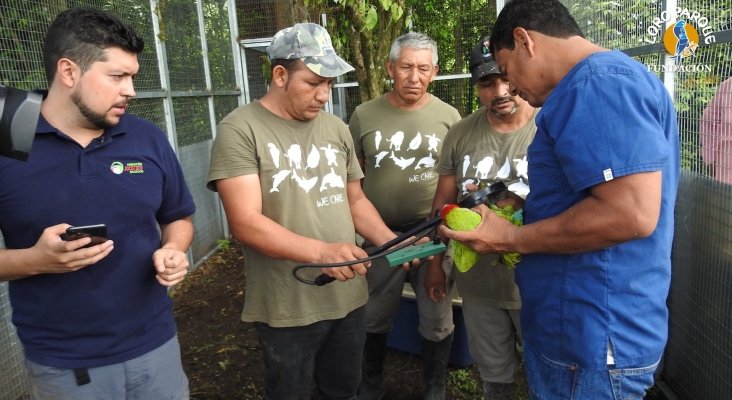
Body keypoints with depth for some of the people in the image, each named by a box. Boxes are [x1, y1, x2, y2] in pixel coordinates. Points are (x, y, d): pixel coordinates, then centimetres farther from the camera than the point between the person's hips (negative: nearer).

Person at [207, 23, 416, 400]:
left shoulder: (336, 129, 6)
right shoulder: (240, 129, -13)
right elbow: (245, 223, -20)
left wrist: (393, 242, -4)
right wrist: (322, 251, -32)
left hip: (349, 297, 5)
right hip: (287, 309, -5)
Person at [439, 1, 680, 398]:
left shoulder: (601, 82, -19)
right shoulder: (601, 83, 16)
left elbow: (631, 213, -28)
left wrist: (511, 239, -18)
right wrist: (522, 209, 14)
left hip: (591, 337, -10)